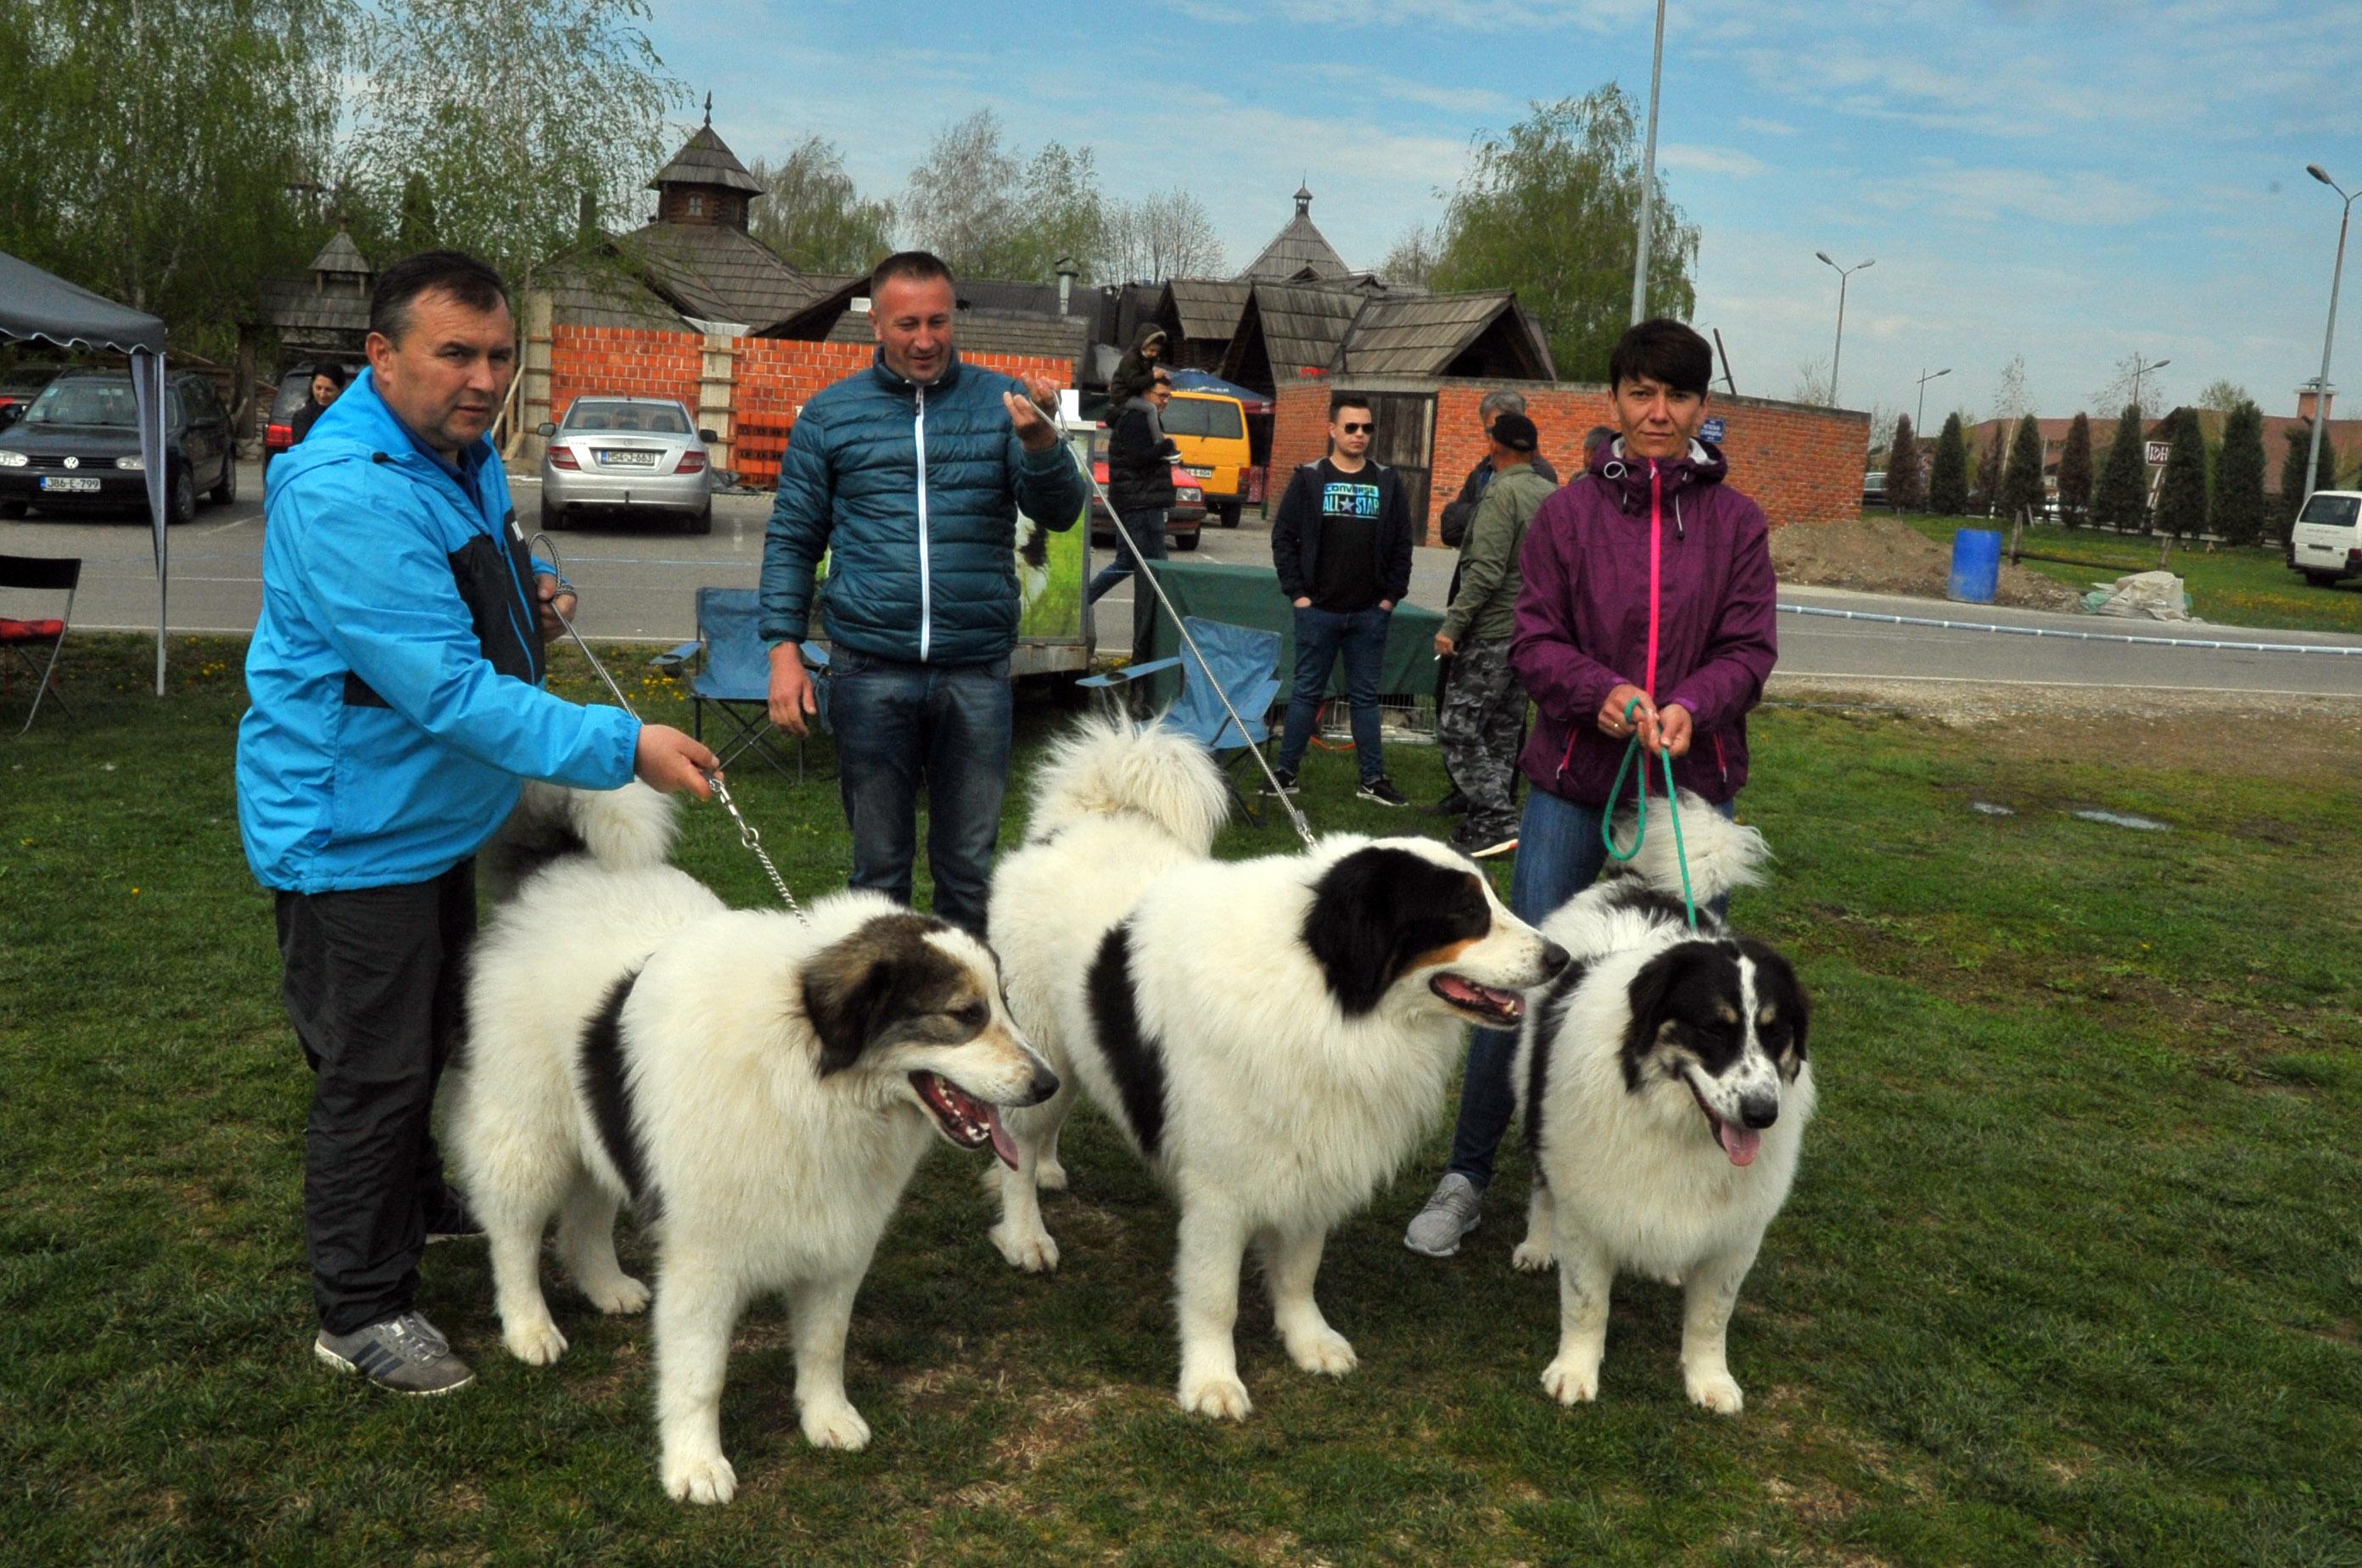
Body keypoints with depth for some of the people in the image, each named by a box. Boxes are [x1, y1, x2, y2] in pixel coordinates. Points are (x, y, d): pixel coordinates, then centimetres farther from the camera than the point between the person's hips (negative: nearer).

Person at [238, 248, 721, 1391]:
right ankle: (360, 1311, 18)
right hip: (349, 833, -10)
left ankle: (414, 1202, 48)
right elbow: (451, 689, -33)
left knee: (429, 1040, 26)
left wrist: (530, 594, -1)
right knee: (371, 1071, 2)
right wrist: (622, 747, -36)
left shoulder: (464, 456, 4)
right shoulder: (346, 493, -29)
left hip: (433, 817, 10)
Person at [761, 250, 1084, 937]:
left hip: (977, 673, 0)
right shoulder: (830, 414, 7)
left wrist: (1039, 440, -23)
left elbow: (1060, 512, -3)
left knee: (970, 868, 8)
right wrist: (784, 648, -1)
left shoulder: (1001, 400, 6)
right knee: (879, 867, 10)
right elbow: (791, 539, 9)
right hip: (870, 670, 0)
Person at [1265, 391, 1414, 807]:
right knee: (1307, 692, 4)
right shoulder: (1309, 479, 1)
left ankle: (1373, 779, 13)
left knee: (1366, 696, 8)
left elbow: (1402, 543, 10)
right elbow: (1284, 537, 2)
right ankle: (1285, 773, 12)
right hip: (1318, 611, -2)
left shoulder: (1387, 482, 7)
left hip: (1370, 614, 2)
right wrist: (1297, 592, -5)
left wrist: (1392, 596, 2)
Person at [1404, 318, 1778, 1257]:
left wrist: (1692, 705, -20)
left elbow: (1750, 649, 1)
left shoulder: (1736, 522, 4)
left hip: (1693, 784, 1)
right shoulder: (1568, 513, 2)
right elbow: (1534, 641, 0)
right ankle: (1466, 1178, 13)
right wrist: (1601, 692, -19)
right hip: (1573, 780, -1)